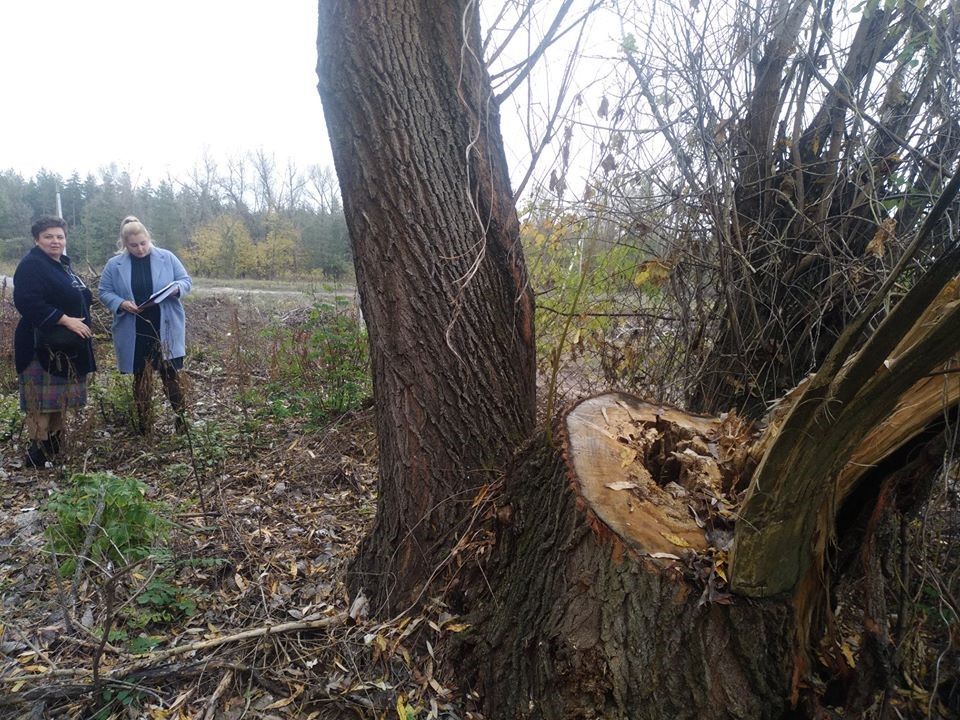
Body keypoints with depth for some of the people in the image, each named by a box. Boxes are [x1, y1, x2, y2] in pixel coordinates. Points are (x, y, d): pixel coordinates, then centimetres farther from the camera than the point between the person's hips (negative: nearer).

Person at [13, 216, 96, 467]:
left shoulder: (62, 265, 16)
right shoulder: (31, 265, -13)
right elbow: (28, 303, -25)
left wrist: (80, 324, 15)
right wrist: (66, 320, -24)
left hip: (65, 345, 9)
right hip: (43, 346, -9)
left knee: (59, 399, 14)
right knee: (42, 399, -6)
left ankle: (55, 446, 24)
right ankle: (38, 452, -1)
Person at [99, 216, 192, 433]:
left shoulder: (167, 258, 0)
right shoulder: (114, 265, 1)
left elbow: (186, 280, 5)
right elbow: (104, 293, 6)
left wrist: (176, 289, -18)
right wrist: (121, 304, -14)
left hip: (166, 330, -1)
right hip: (134, 334, 1)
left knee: (171, 375, 1)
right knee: (141, 378, 12)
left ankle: (181, 417, 13)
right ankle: (144, 424, 23)